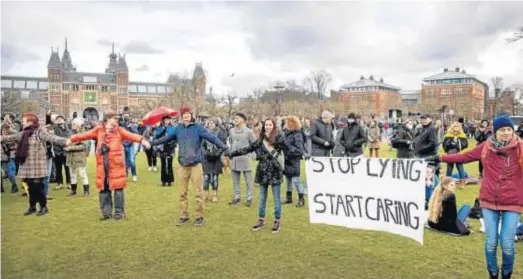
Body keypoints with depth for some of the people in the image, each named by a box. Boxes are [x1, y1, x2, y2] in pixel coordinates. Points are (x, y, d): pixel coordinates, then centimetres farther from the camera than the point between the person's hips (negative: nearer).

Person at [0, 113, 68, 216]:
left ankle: (43, 207, 12)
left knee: (38, 187, -3)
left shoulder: (40, 132, -11)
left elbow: (52, 138, -23)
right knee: (31, 187, 13)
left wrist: (66, 141, -37)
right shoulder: (23, 133, 12)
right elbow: (10, 138, 22)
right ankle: (32, 207, 25)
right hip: (27, 165, 7)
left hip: (37, 165, -7)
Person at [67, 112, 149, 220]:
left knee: (118, 188, 2)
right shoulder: (99, 130, 4)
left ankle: (119, 212, 16)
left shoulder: (119, 131, -5)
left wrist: (141, 140, -38)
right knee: (103, 189, 10)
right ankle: (106, 212, 23)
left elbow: (131, 136, -21)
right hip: (102, 166, 3)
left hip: (116, 165, -3)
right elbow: (85, 135, 13)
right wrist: (72, 139, 17)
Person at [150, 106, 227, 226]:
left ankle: (199, 216, 15)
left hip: (196, 165, -4)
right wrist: (151, 142, 14)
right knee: (183, 193, 11)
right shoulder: (178, 128, 5)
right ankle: (184, 216, 24)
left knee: (199, 192, 2)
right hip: (182, 166, 4)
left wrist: (224, 147, -28)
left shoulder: (198, 127, -7)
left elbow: (211, 137, -16)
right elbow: (166, 138, 14)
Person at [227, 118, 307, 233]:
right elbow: (248, 149, 13)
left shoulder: (279, 138, -6)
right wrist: (232, 153, 15)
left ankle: (277, 221, 18)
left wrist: (302, 153, -27)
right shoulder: (261, 139, 8)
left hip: (275, 172, -4)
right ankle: (261, 221, 25)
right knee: (262, 198, 13)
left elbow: (290, 149, -10)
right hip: (263, 172, 5)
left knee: (276, 198, 5)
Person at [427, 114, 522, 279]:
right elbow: (464, 156, 8)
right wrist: (439, 158, 8)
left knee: (507, 244, 1)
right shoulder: (486, 147, 0)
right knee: (491, 242, 8)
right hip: (489, 201, 2)